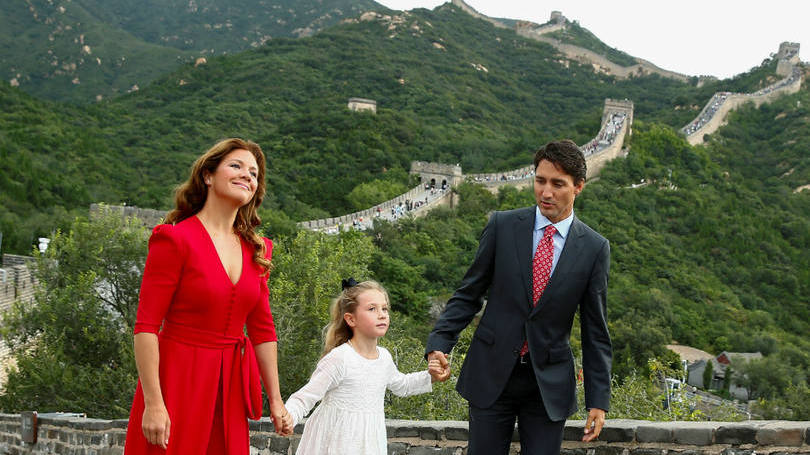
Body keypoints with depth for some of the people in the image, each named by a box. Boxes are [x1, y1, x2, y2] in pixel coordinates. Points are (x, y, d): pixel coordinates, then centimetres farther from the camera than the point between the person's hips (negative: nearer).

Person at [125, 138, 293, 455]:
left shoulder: (256, 250, 8)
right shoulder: (175, 239, -10)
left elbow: (262, 328, 12)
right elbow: (146, 325, -13)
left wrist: (275, 400, 10)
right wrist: (153, 402, -19)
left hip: (229, 386, 5)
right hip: (178, 380, -5)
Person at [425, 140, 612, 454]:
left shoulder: (594, 248, -1)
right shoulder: (502, 226, -1)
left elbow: (595, 330, 3)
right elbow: (468, 295, 4)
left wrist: (598, 399, 1)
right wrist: (439, 343, -10)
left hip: (550, 383, 0)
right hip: (491, 376, 0)